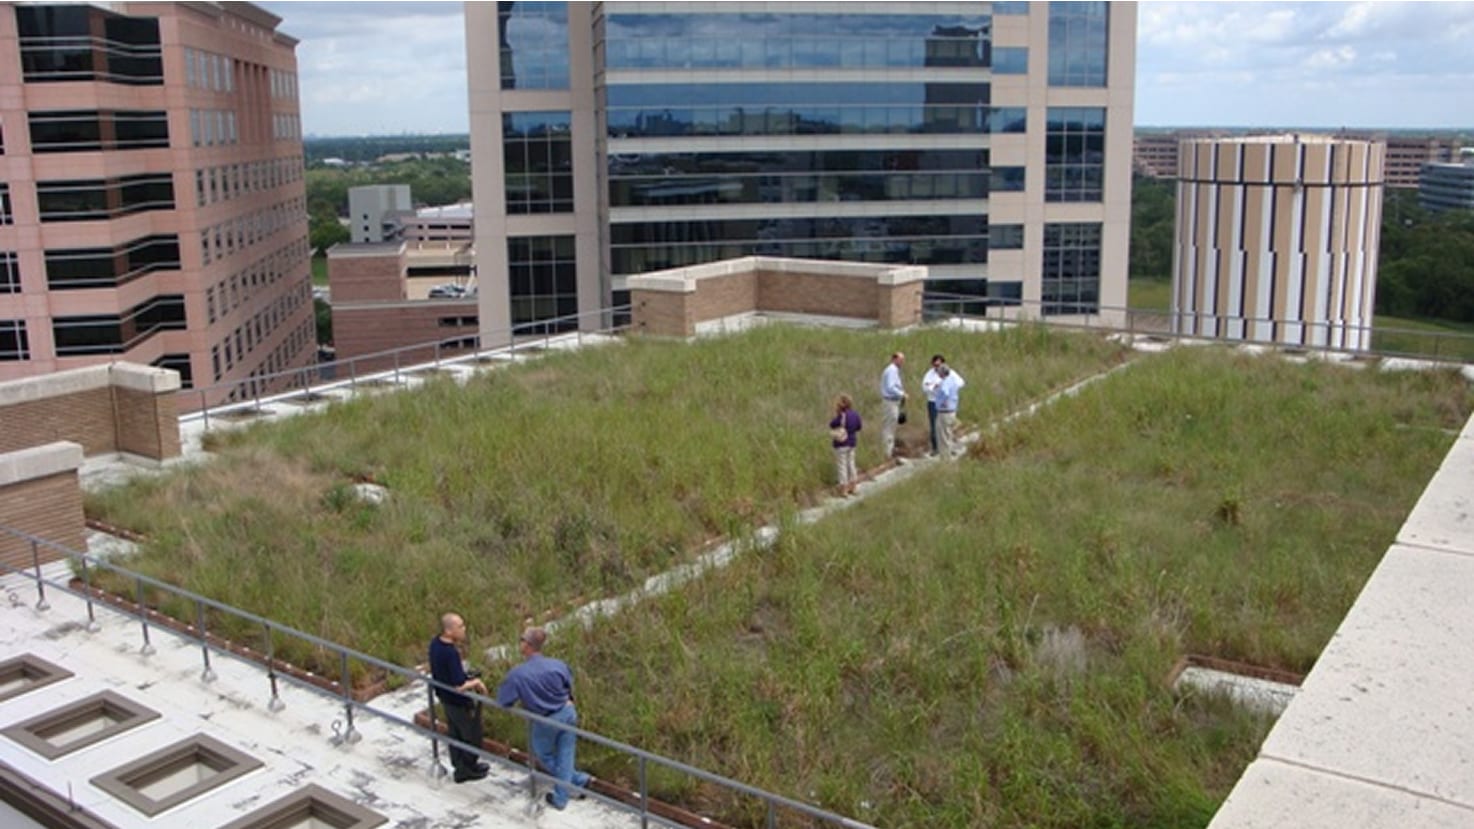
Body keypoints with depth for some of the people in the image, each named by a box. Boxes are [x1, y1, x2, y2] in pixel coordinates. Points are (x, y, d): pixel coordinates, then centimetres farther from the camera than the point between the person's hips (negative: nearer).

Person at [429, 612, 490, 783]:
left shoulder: (435, 643, -9)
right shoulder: (451, 653, -36)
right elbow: (459, 686, -33)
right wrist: (476, 682, -15)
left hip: (445, 697, 8)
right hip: (460, 702, -8)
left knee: (454, 733, 23)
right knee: (472, 736, 14)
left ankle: (460, 766, 39)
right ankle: (468, 769, 31)